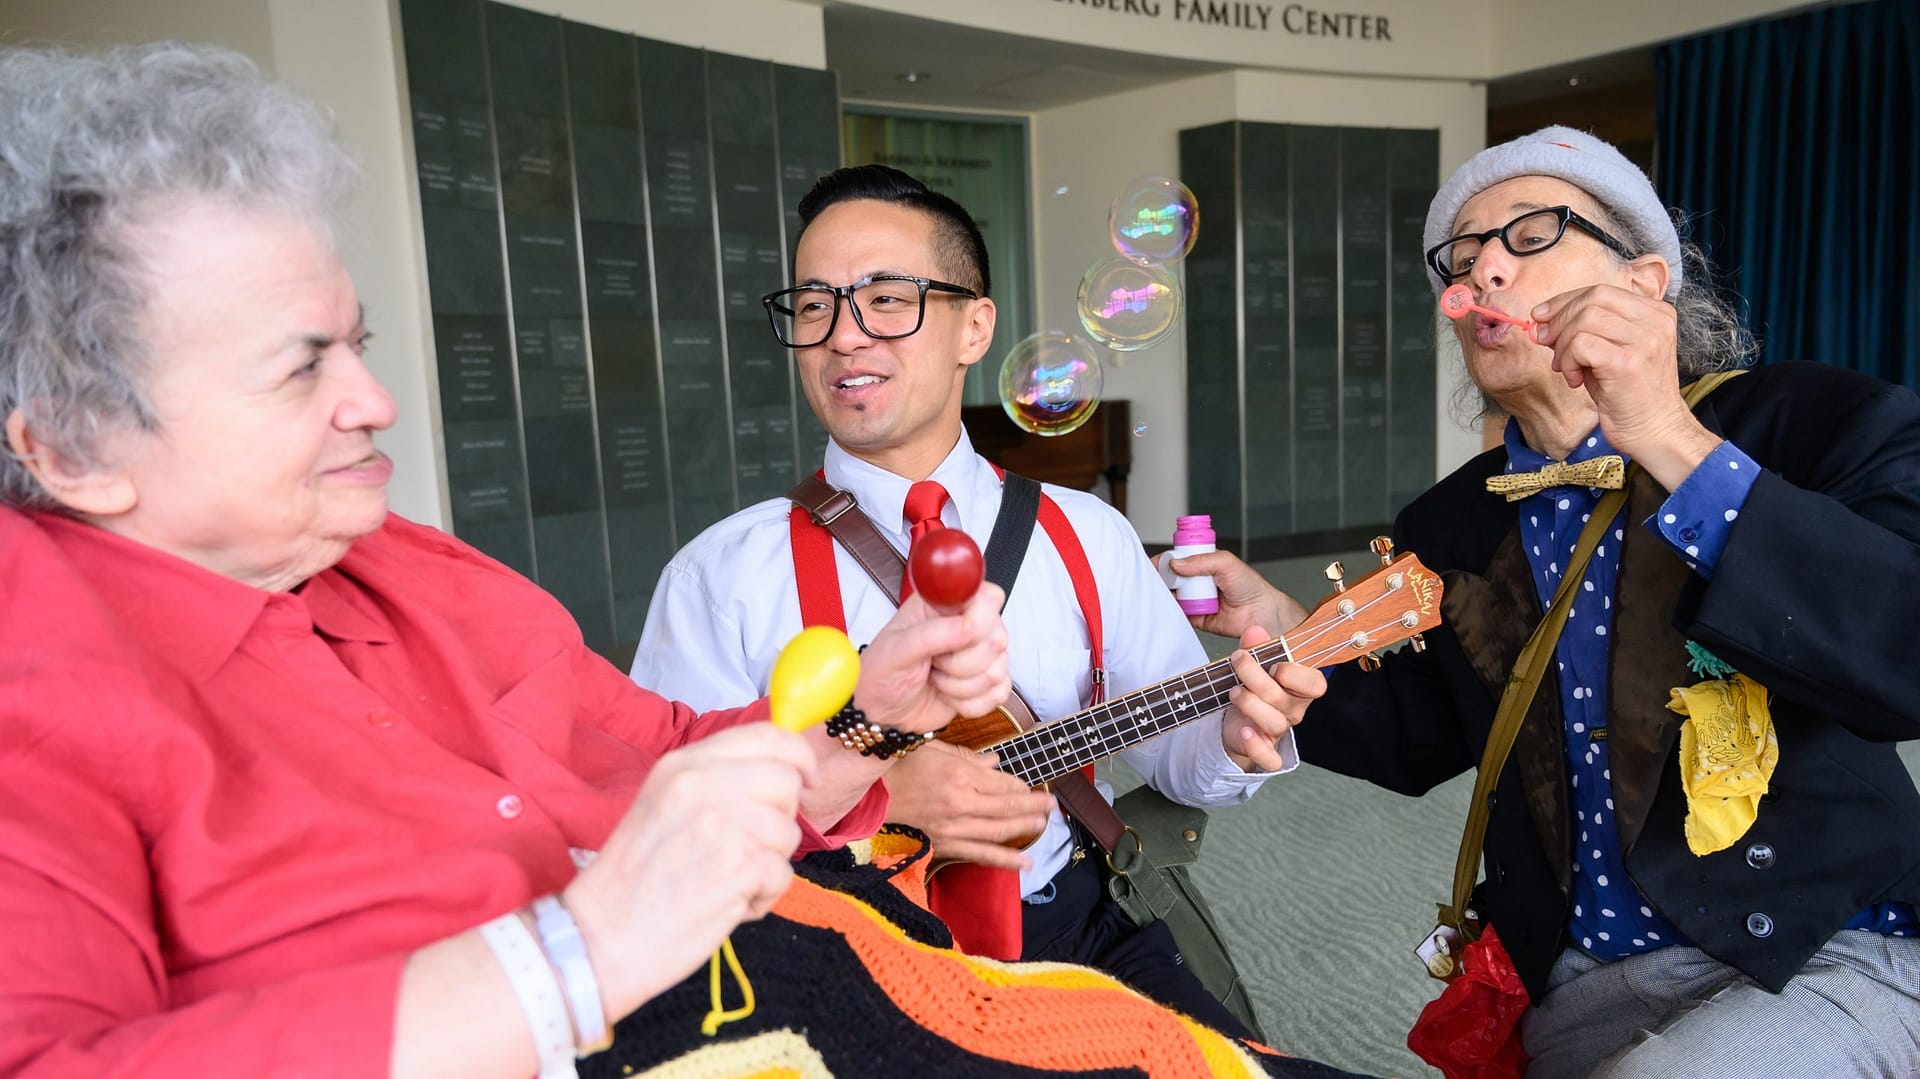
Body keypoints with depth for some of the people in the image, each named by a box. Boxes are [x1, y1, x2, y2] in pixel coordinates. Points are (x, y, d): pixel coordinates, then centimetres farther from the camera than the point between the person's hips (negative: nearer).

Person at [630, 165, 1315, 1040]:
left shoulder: (1089, 538, 3)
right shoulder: (724, 576, -7)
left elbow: (1168, 739, 5)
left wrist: (1236, 736, -17)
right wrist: (874, 794, -22)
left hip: (1081, 935, 3)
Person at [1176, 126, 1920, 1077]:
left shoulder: (1819, 427, -9)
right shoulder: (1450, 528, 4)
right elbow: (1420, 738, 13)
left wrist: (1671, 444, -30)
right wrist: (1282, 629, -3)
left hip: (1827, 962, -3)